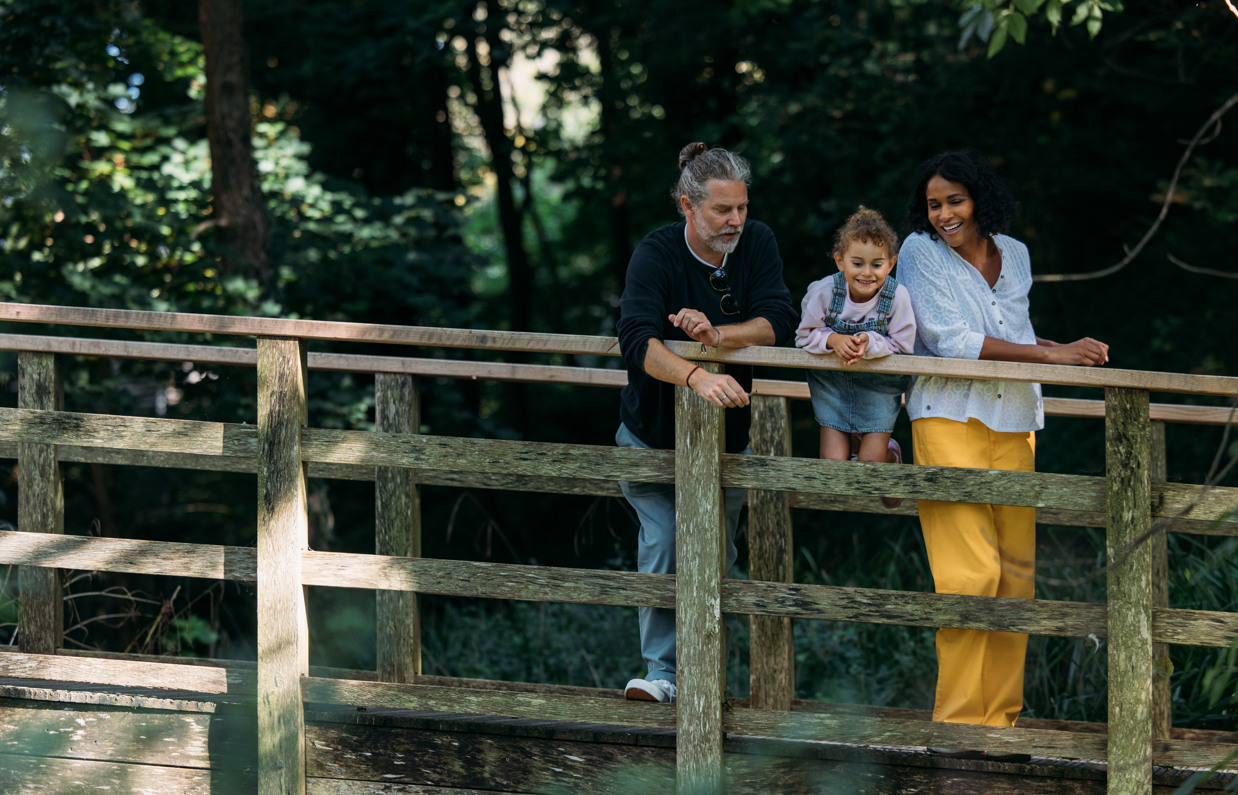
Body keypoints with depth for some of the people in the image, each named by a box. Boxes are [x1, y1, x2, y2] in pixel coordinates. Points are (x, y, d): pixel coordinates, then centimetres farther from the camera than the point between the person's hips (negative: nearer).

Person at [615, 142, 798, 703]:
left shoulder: (756, 245, -10)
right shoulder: (657, 253, -23)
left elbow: (777, 322, -19)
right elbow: (637, 340, -38)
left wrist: (717, 335, -37)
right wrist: (697, 377, -54)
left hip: (726, 434, 3)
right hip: (654, 432, -3)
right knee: (663, 547, -9)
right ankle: (663, 671, -1)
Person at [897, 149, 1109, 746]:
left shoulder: (1013, 255, 13)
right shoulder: (921, 254, -3)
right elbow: (951, 340, -12)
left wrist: (1068, 351, 7)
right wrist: (1050, 355, -15)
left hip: (1012, 426, 5)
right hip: (948, 422, -5)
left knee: (1015, 574, 2)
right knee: (971, 573, -14)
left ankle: (1000, 717, 9)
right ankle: (959, 721, -9)